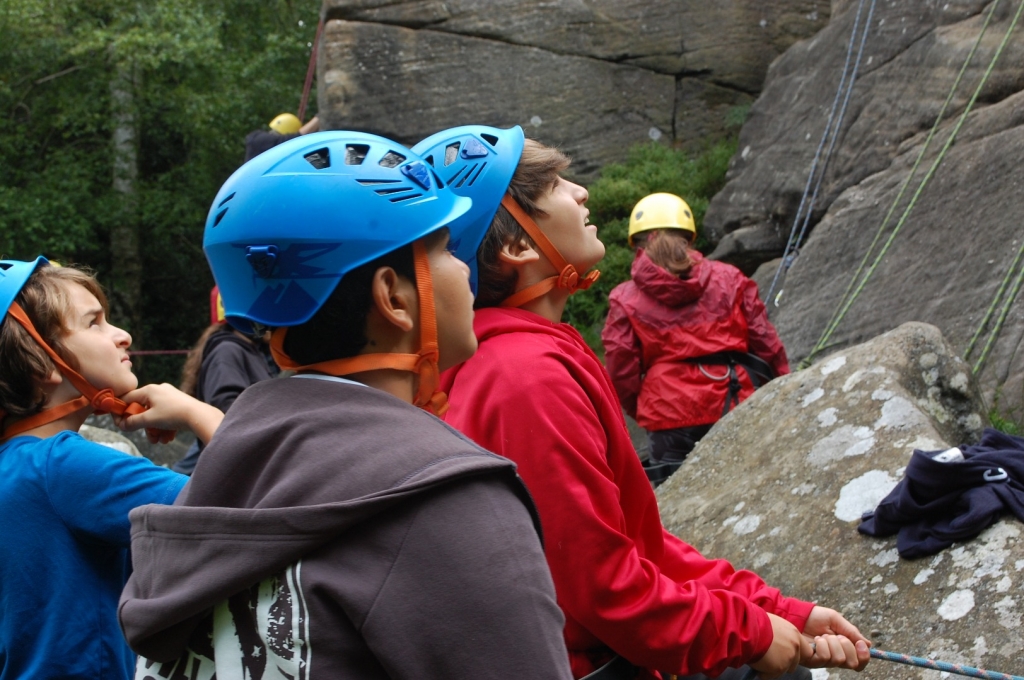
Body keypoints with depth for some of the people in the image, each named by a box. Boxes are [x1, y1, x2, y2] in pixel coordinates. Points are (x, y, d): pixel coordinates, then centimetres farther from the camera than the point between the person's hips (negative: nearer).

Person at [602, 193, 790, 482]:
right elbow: (766, 343, 6)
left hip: (671, 428, -2)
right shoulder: (729, 279, 6)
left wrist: (642, 412, 16)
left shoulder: (624, 300, 0)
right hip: (737, 412, 2)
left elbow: (622, 374, -1)